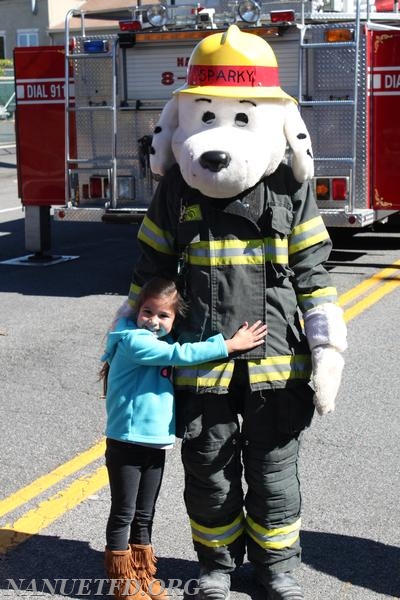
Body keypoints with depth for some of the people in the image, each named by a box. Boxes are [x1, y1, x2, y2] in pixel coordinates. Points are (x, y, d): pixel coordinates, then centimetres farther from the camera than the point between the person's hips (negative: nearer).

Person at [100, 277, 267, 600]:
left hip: (157, 445, 7)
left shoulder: (164, 340, 10)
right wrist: (230, 344, -24)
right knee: (123, 514, 6)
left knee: (145, 515, 17)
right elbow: (180, 354, -25)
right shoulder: (132, 341, -17)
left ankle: (143, 573, 29)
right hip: (126, 443, -7)